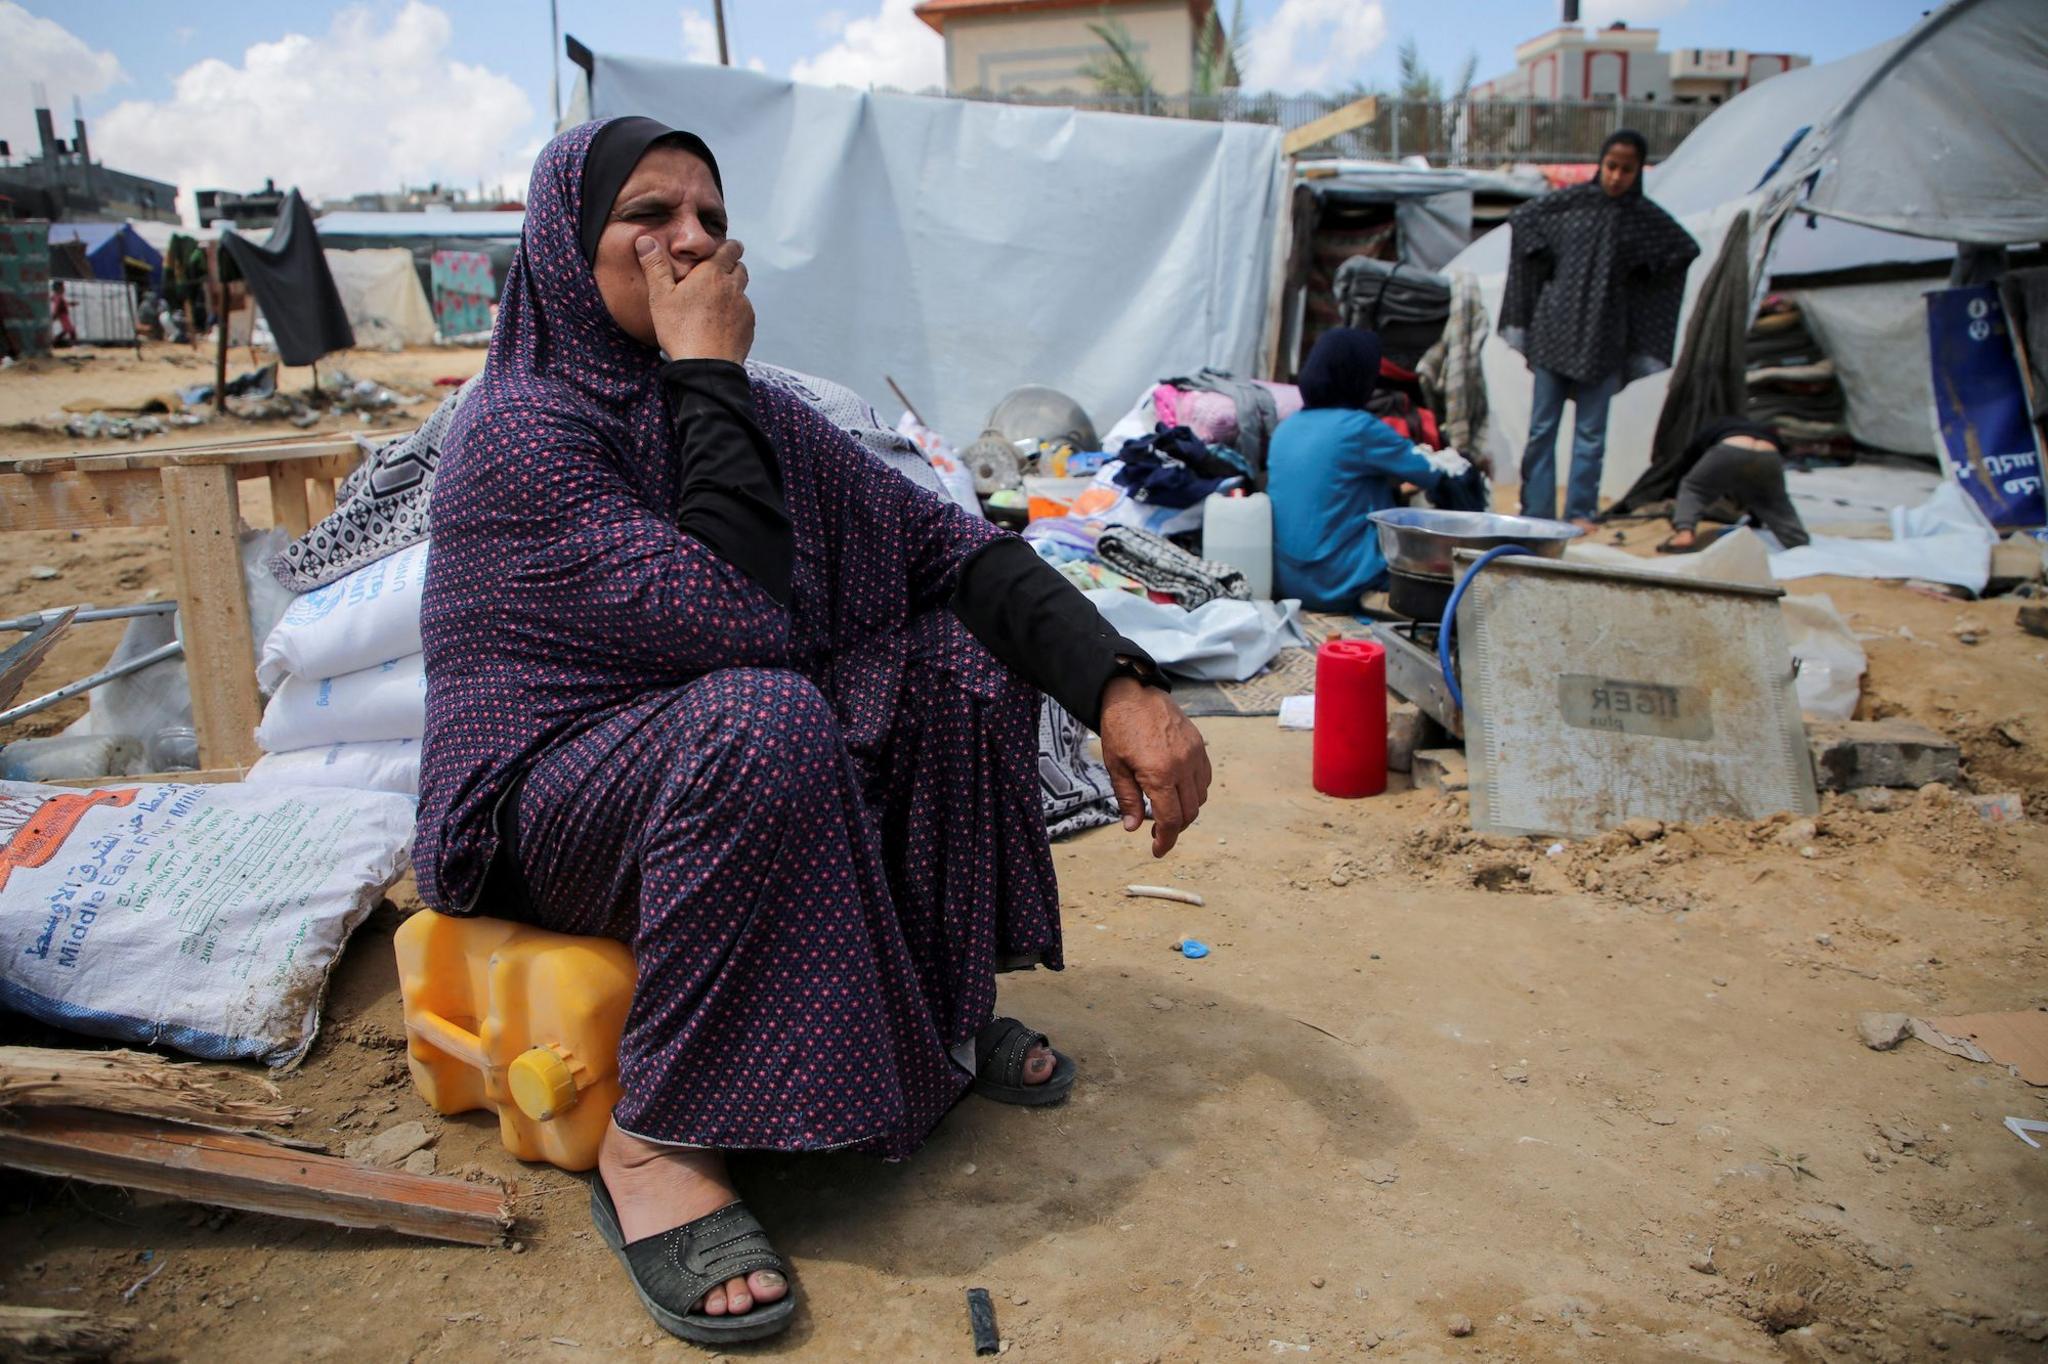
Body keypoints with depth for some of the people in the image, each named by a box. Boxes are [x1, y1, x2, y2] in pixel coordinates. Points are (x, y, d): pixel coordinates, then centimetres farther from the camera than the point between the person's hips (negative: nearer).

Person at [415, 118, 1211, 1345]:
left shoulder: (756, 414, 1)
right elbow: (737, 621, -30)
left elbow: (953, 545, -7)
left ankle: (944, 1007, 5)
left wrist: (1122, 686, -21)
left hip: (729, 777, 7)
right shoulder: (521, 431, -18)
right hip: (544, 807, -6)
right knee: (760, 718, -36)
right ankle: (654, 1143, -19)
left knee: (970, 647, -8)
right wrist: (708, 371, -24)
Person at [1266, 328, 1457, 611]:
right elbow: (1434, 474, 0)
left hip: (1285, 581, 7)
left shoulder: (1287, 427, 6)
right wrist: (1452, 462, 21)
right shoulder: (1360, 428, -14)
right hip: (1338, 587, -7)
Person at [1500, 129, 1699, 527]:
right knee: (1541, 427, 2)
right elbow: (1522, 218, 13)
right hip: (1555, 329, 0)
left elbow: (1686, 250, 15)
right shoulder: (1570, 201, 0)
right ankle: (1535, 512, 8)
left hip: (1602, 339, 0)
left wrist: (1640, 276, 6)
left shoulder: (1647, 218, 2)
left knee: (1591, 431, 3)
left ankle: (1581, 512, 10)